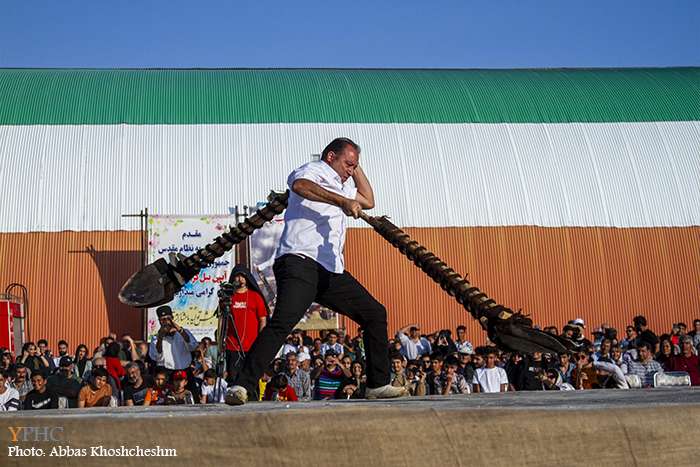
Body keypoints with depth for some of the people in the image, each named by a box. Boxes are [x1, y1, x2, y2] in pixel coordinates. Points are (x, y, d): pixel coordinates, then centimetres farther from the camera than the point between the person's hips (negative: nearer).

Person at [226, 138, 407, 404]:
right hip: (300, 262, -10)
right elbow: (300, 185, -22)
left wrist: (357, 168, 34)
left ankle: (378, 385, 16)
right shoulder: (314, 171, 3)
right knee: (283, 321, -26)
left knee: (375, 314, 10)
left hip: (331, 272, 10)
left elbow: (368, 201, 44)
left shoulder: (341, 186, 31)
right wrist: (342, 201, -30)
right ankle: (242, 386, -31)